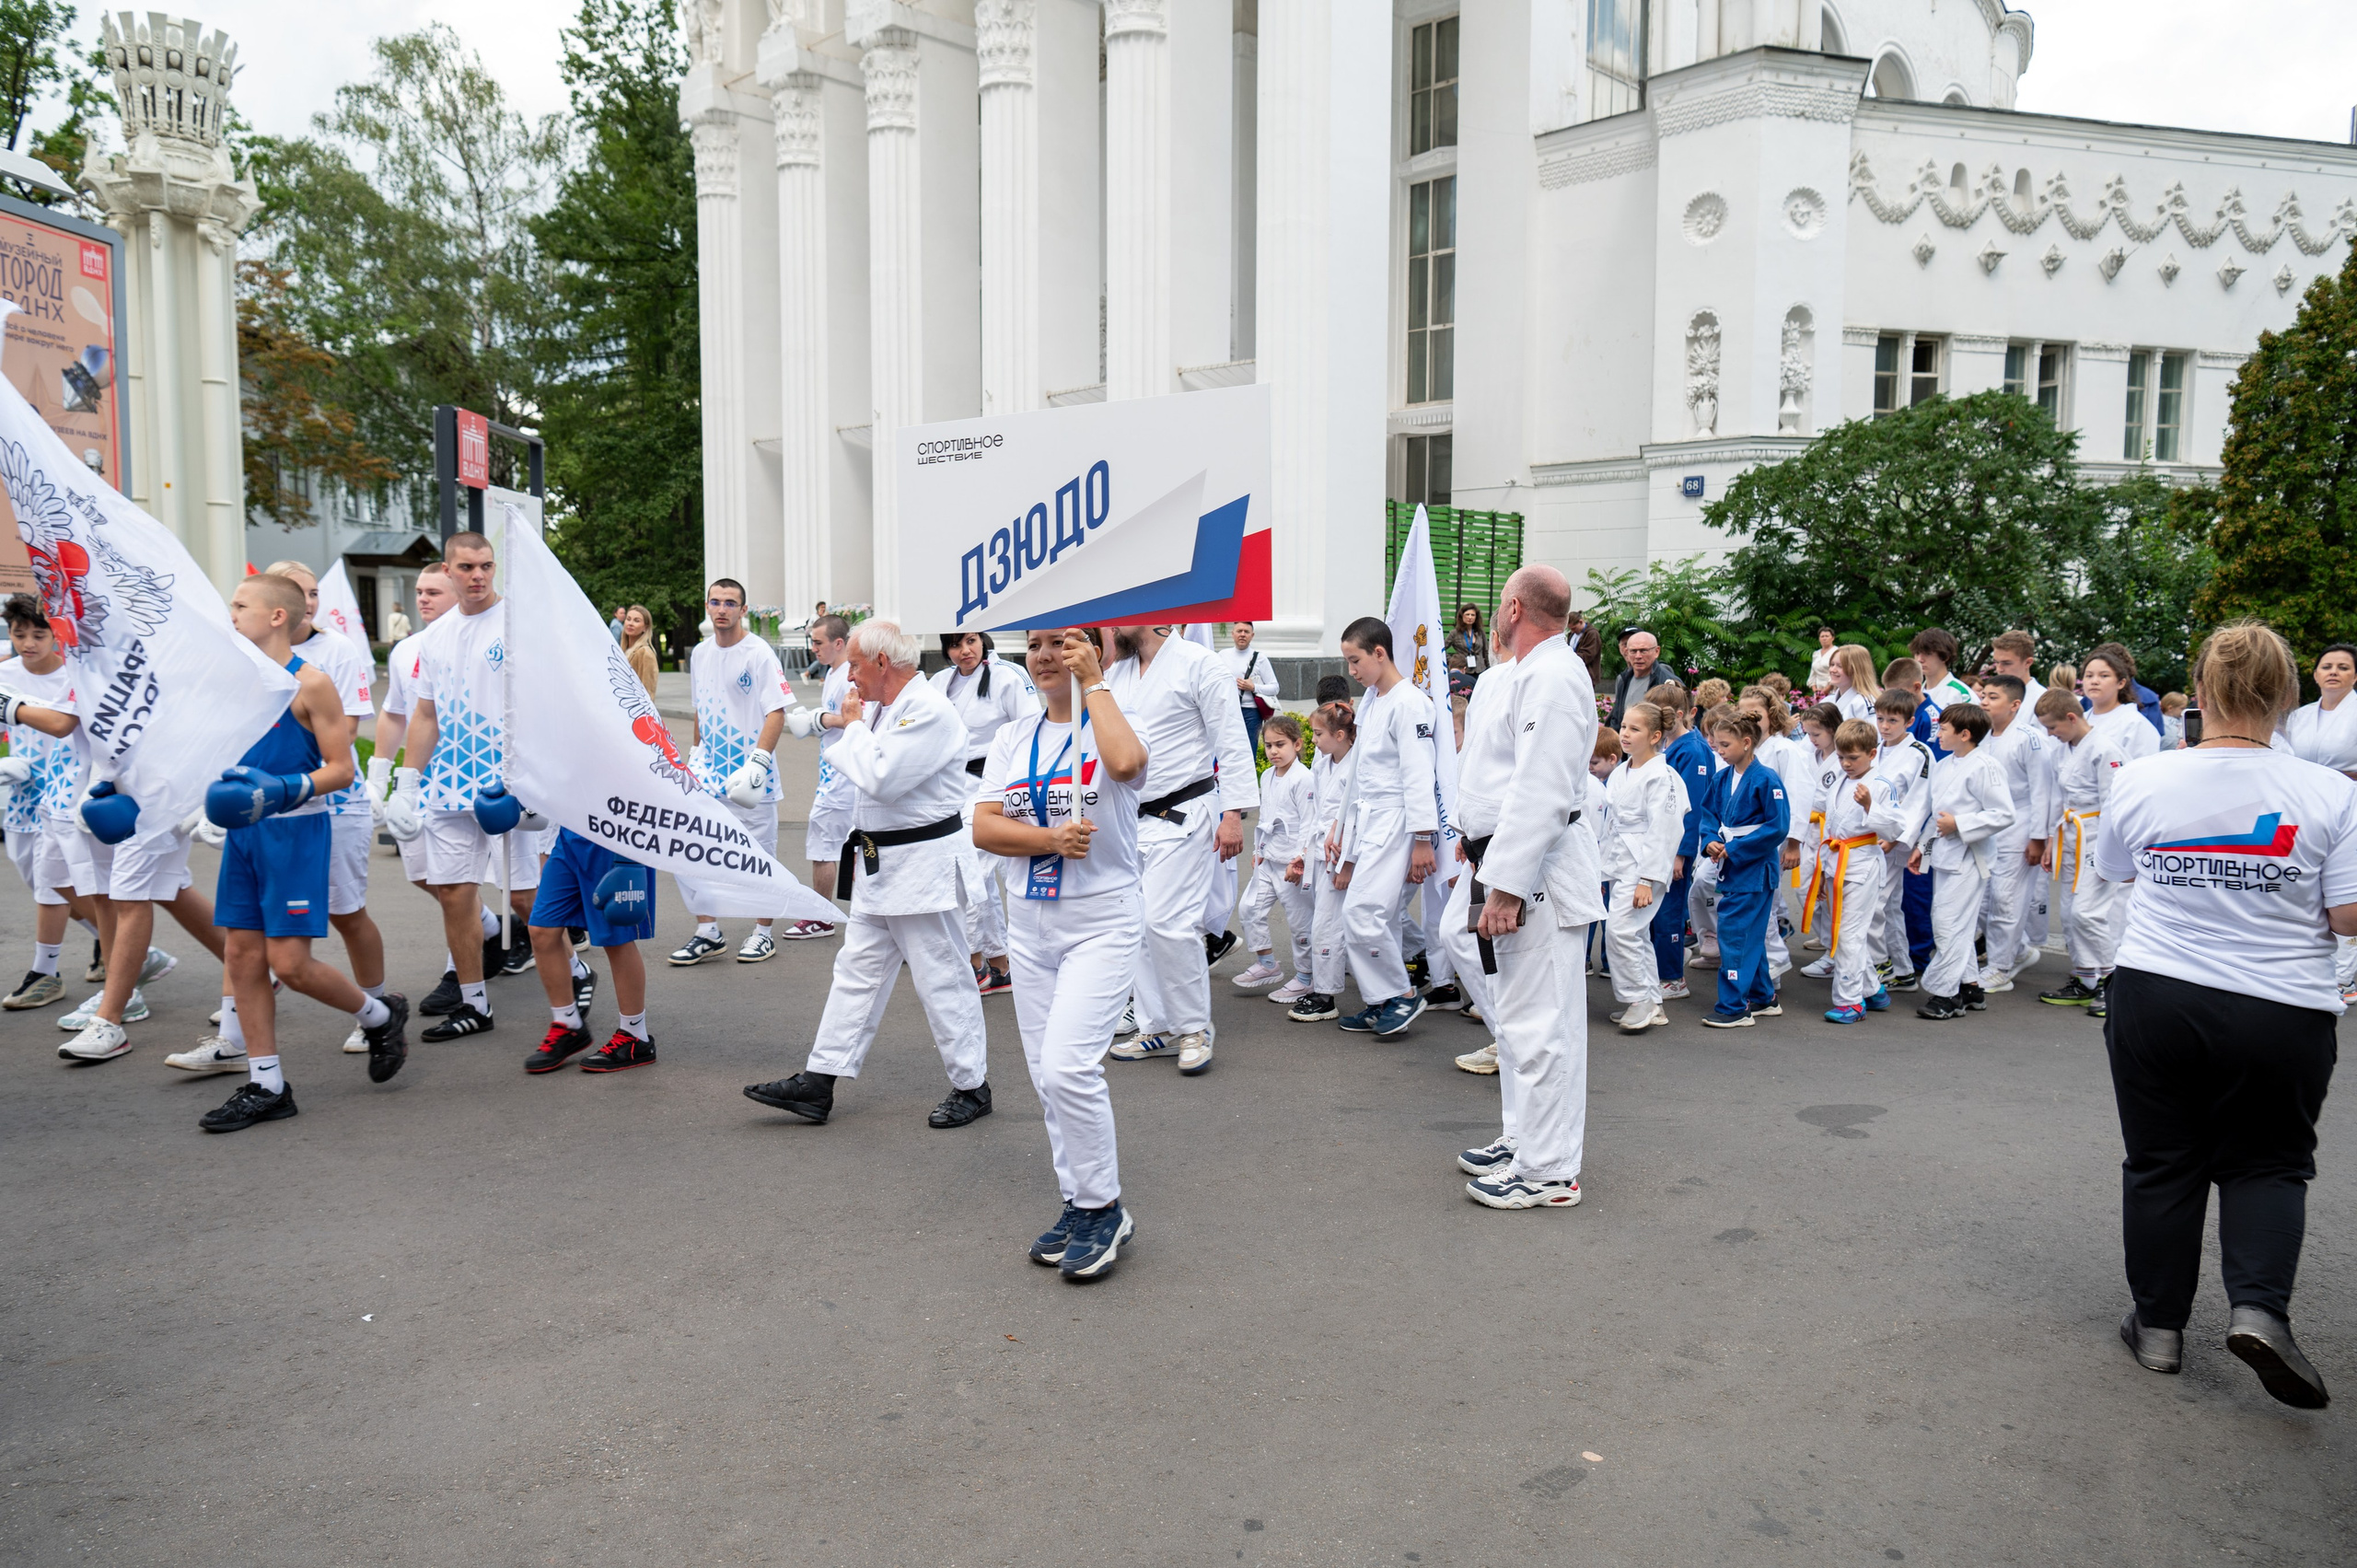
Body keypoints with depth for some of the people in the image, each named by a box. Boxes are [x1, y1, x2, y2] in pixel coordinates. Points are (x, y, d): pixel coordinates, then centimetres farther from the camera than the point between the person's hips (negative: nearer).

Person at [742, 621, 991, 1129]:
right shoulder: (880, 707, 12)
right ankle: (818, 1082, 16)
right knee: (856, 972, 11)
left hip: (922, 863, -10)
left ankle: (972, 1086, 13)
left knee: (941, 979, 0)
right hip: (878, 863, 10)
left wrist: (854, 725, -11)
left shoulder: (928, 711, -18)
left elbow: (881, 779, -25)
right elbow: (848, 763, 23)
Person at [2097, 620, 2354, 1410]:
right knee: (2267, 1163, 16)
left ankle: (2158, 1324, 21)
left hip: (2155, 999, 1)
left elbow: (2112, 870, 11)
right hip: (2280, 1013, -1)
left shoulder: (2140, 781, -6)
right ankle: (2258, 1307, -3)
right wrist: (2280, 894, 10)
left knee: (2161, 1162, 14)